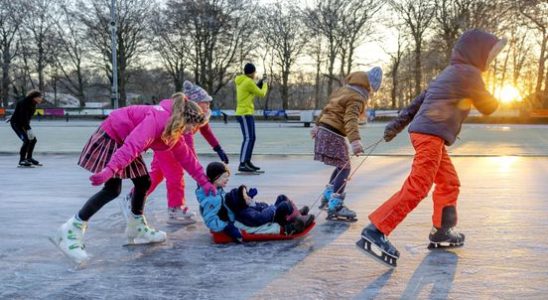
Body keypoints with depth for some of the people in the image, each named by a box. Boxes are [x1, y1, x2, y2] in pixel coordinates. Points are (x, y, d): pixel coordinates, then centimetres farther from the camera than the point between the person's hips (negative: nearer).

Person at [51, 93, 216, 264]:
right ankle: (70, 231, -13)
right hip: (110, 137, -10)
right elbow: (132, 145, -44)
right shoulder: (157, 119, -31)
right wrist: (111, 169, -54)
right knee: (112, 189, -16)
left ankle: (137, 229, 23)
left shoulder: (173, 130, 0)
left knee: (143, 182, 8)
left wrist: (204, 182, 9)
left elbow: (186, 156, 9)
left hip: (125, 141, 10)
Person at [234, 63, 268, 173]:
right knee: (248, 139, -15)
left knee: (252, 138, 13)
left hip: (247, 113, 10)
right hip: (245, 114, -10)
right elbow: (261, 94, -6)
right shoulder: (248, 82, -14)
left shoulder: (242, 81, 15)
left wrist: (259, 84, 17)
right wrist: (265, 84, 12)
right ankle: (242, 165, -20)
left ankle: (247, 162, 18)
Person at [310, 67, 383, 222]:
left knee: (341, 166, 19)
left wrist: (318, 125, 31)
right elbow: (351, 119, -29)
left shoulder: (345, 89, 14)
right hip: (334, 133, -9)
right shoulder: (357, 98, -14)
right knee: (344, 168, -8)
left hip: (324, 129, 9)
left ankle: (328, 196, 26)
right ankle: (334, 207, -12)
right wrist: (355, 141, -41)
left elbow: (329, 106, 22)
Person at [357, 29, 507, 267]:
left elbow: (418, 101, 20)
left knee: (449, 183, 19)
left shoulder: (448, 74, 24)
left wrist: (397, 125, 18)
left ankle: (442, 231, 25)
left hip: (428, 134, 10)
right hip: (431, 134, -10)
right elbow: (488, 107, 5)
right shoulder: (469, 73, -3)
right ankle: (375, 231, -26)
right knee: (417, 187, -18)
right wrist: (492, 100, 28)